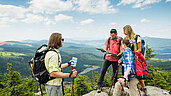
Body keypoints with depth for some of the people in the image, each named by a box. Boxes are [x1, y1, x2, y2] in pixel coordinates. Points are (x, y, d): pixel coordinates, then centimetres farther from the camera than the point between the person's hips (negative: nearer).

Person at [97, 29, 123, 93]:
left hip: (115, 59, -3)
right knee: (102, 71, -5)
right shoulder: (109, 39, 4)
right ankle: (99, 86, 5)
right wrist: (104, 50, -11)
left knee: (115, 73, 10)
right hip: (108, 58, 3)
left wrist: (117, 55, -29)